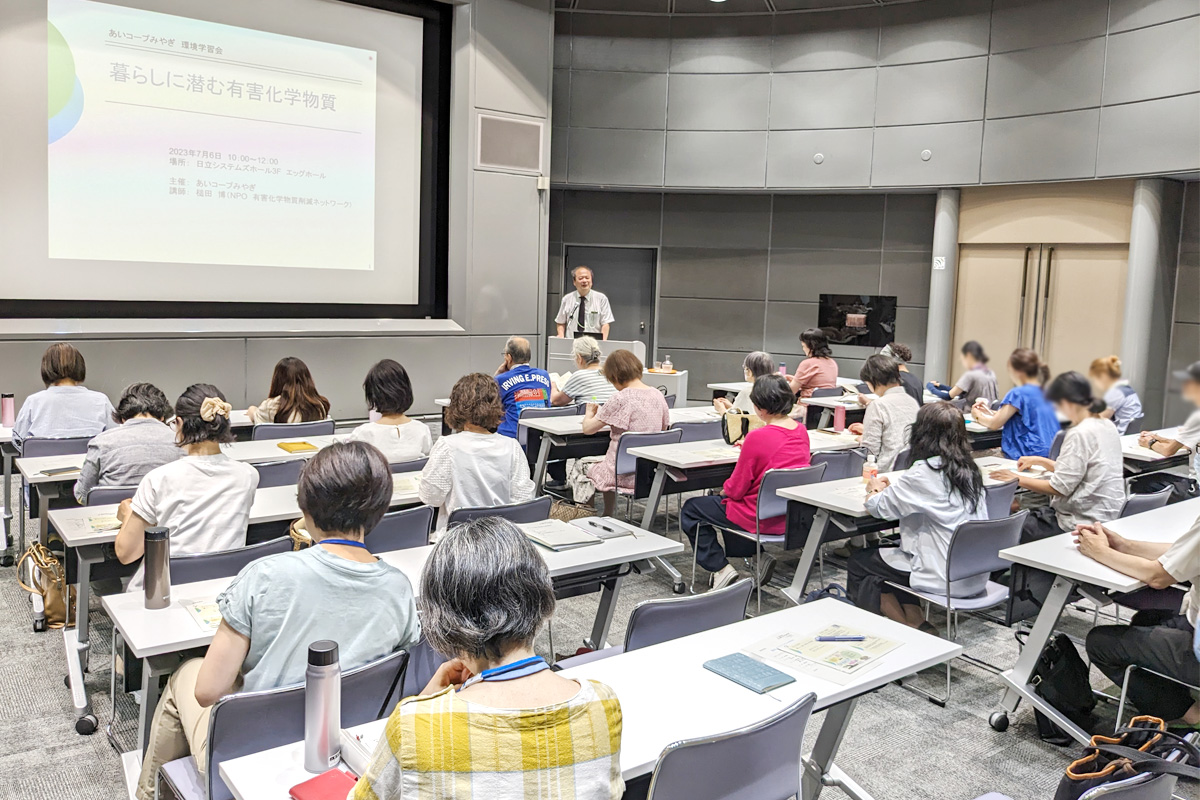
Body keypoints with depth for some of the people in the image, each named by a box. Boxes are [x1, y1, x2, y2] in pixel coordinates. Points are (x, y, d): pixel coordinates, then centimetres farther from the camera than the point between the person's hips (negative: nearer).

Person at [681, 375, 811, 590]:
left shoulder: (757, 437, -23)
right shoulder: (801, 431, -1)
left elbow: (736, 489, -15)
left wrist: (724, 490, 7)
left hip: (761, 518, -8)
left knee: (690, 511, 12)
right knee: (720, 500, 30)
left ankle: (721, 568, 4)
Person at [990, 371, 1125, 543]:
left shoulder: (1080, 434, -21)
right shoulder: (1106, 426, 8)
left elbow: (1059, 488, -22)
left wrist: (1018, 479, -12)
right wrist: (1040, 461, 20)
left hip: (1084, 522, -10)